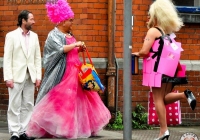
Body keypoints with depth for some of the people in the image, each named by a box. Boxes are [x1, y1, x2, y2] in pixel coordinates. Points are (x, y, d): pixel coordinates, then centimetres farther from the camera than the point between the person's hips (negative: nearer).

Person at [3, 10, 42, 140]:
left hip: (30, 76, 4)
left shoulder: (34, 36, 11)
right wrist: (8, 77, -11)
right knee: (15, 106, -3)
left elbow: (38, 58, 11)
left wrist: (38, 76, 3)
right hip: (17, 76, -4)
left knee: (28, 105, 4)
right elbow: (7, 58, -4)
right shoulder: (11, 36, -1)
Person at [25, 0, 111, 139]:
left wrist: (79, 49, 6)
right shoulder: (53, 35, -10)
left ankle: (76, 127, 13)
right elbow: (60, 49, -24)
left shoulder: (69, 34, 14)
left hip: (74, 71, 9)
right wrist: (76, 44, -15)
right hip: (62, 73, -9)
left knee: (79, 98, 8)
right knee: (59, 100, -9)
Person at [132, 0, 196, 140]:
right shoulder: (169, 32, 16)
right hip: (170, 69, 7)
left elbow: (145, 51, -12)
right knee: (164, 98, 11)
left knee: (158, 99, -4)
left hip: (159, 69, -7)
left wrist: (137, 54, 6)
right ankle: (184, 95, -14)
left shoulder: (153, 31, -5)